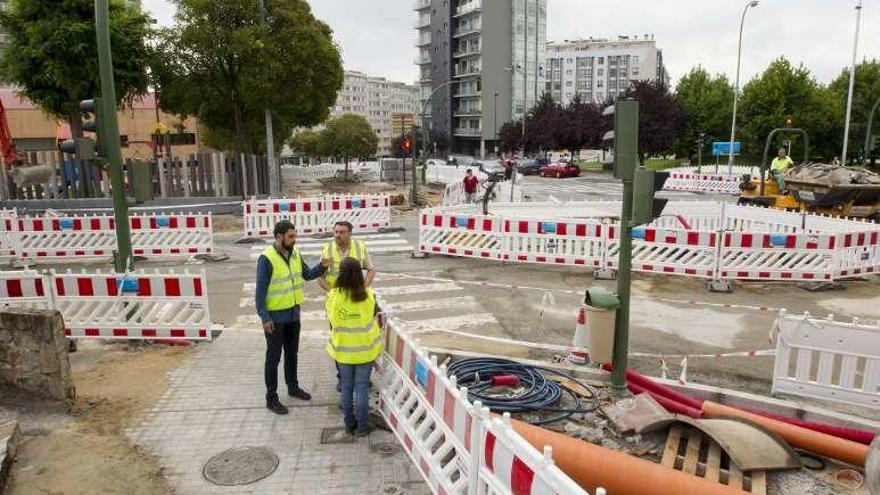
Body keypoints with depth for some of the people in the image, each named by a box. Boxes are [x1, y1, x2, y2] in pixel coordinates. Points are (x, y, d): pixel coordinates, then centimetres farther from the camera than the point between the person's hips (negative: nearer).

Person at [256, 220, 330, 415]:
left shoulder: (295, 253, 0)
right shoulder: (267, 259, -21)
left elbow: (307, 274, 12)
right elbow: (260, 291, -18)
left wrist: (322, 266, -7)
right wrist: (264, 318, -19)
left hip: (293, 313, 7)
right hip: (275, 317, -7)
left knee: (292, 353, 20)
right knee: (273, 357, 5)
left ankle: (293, 387, 38)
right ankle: (271, 398, 17)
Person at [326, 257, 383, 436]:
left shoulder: (333, 296, -14)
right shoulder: (368, 295, -15)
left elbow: (331, 321, -3)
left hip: (343, 349, 1)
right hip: (365, 349, -1)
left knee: (347, 387, 16)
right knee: (362, 387, 10)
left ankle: (349, 424, 27)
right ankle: (362, 426, 16)